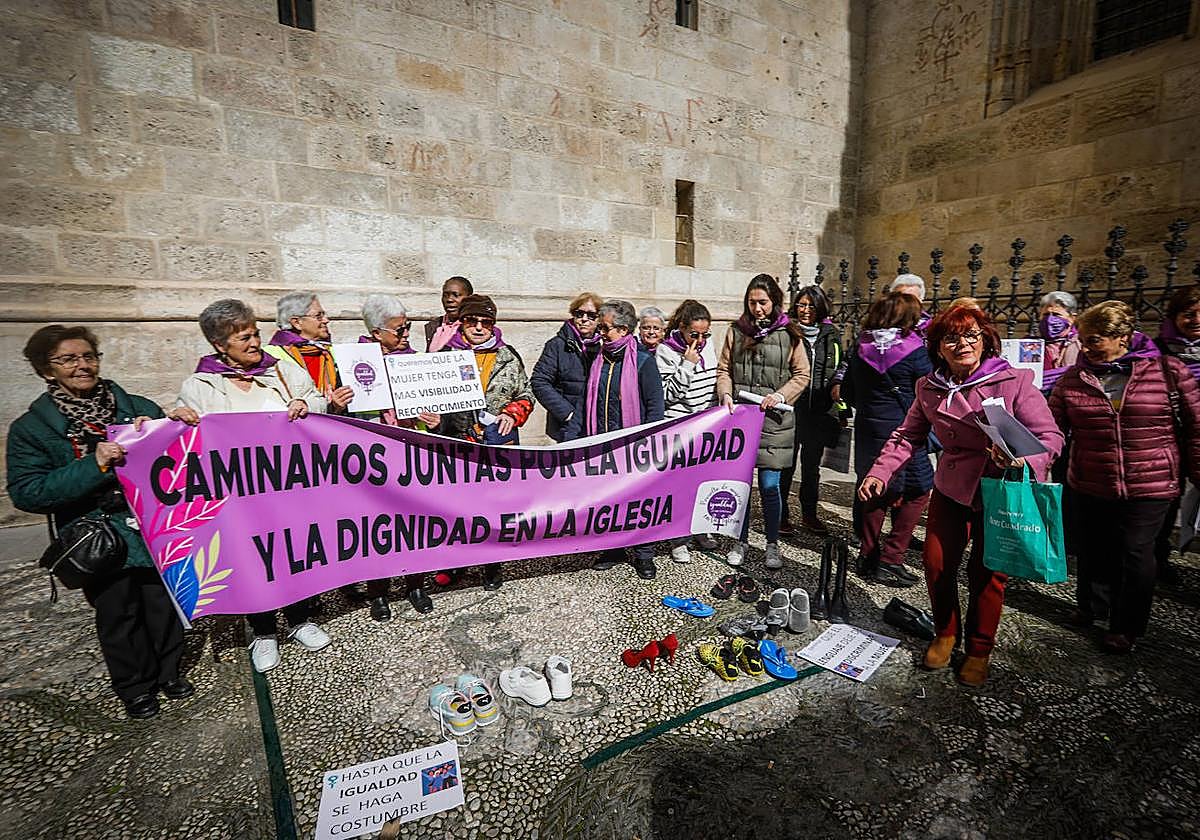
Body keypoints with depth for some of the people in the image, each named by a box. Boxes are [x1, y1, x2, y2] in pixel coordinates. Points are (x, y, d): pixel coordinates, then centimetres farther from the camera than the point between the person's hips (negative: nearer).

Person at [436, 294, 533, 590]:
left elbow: (525, 397, 13)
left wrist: (512, 413, -6)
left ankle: (493, 565, 27)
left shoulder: (508, 357, 8)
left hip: (500, 444, 1)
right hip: (457, 443, -1)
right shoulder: (447, 353, 4)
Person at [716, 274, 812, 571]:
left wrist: (780, 395, -11)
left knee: (769, 486, 1)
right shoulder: (736, 331, 8)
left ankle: (772, 544, 22)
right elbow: (723, 369, 11)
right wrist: (725, 394, -7)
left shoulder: (789, 335, 1)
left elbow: (801, 375, 4)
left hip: (773, 421, -2)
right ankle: (741, 541, 25)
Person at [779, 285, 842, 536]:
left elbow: (839, 366, 21)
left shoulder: (831, 335, 10)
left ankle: (809, 514, 30)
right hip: (790, 409, -4)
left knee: (812, 466, 16)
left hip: (818, 412, 4)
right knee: (786, 464, 2)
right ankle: (781, 515, 16)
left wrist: (837, 383, 2)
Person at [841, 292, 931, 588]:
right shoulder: (913, 350, -13)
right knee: (918, 492, 9)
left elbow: (847, 392, 9)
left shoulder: (862, 347, 2)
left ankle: (868, 556, 24)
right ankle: (890, 561, 6)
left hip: (867, 430, 6)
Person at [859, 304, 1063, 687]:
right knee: (937, 563, 5)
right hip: (951, 488, 3)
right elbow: (907, 437, 4)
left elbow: (1051, 436, -12)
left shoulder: (1014, 381, -12)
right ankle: (946, 633, 30)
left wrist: (1021, 457, -34)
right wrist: (879, 472, -8)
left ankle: (979, 649, 28)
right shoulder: (930, 388, -1)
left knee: (986, 572, 5)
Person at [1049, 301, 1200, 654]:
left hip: (1150, 486, -2)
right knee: (1094, 548, 17)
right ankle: (1092, 605, 40)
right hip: (1090, 485, 2)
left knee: (1135, 552, 7)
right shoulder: (1073, 379, -3)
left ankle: (1126, 627, 26)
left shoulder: (1169, 371, -6)